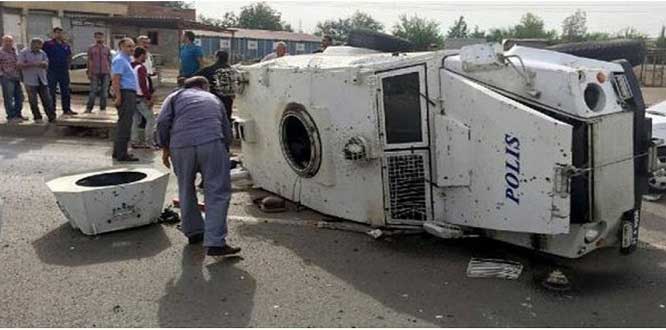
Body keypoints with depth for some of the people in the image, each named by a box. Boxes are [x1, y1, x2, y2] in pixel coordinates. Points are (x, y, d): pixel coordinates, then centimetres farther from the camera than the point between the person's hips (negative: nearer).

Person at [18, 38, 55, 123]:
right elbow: (20, 65, -5)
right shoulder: (24, 53, 2)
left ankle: (51, 117, 0)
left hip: (42, 80, 3)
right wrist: (32, 64, -14)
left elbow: (46, 65, 12)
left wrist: (43, 64, -12)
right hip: (30, 81, -3)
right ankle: (37, 117, 9)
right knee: (33, 101, 0)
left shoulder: (42, 53, 13)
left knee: (47, 100, -1)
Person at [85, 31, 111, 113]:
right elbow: (89, 60, 5)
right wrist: (89, 72, 0)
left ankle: (103, 108, 12)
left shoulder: (107, 48, 12)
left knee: (104, 91, 4)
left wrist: (109, 71, 7)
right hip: (95, 73, -2)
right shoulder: (91, 48, 8)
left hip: (105, 73, 2)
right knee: (93, 91, -5)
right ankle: (89, 108, 1)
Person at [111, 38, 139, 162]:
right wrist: (118, 97, -25)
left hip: (130, 94, 11)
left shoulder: (127, 60, 21)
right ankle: (121, 154, -7)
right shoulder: (119, 60, -11)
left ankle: (118, 152, 23)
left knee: (124, 124, 15)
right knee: (125, 124, -10)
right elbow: (115, 79, -19)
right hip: (125, 93, -11)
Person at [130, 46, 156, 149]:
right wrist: (149, 98, -17)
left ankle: (134, 142, 16)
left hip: (132, 96, 9)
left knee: (135, 120, 14)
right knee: (151, 119, -1)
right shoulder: (141, 68, -16)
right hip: (141, 98, -9)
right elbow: (143, 85, -21)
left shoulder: (130, 66, 11)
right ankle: (148, 142, -1)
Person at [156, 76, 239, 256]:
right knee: (217, 192, -1)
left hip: (181, 146, 1)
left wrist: (164, 148, 15)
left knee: (186, 192, 19)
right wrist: (224, 151, 41)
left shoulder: (176, 96, 24)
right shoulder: (214, 99, 31)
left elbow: (162, 122, 7)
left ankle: (194, 233, 30)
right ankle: (215, 242, -8)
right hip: (212, 143, 0)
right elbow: (227, 132, 29)